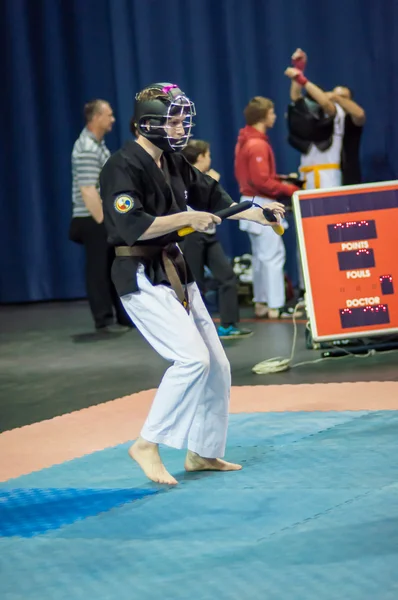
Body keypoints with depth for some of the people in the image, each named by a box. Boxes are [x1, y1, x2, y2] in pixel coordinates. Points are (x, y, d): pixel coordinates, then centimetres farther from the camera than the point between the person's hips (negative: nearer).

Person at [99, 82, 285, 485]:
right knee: (191, 359, -21)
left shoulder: (173, 162, 9)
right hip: (141, 278, -9)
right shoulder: (123, 168, -17)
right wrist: (185, 219, -23)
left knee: (216, 367, 10)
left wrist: (253, 213, 7)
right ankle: (147, 445, -11)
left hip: (175, 271, 9)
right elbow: (130, 226, -28)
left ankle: (202, 452, 23)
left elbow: (212, 197, 20)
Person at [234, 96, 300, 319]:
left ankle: (261, 303, 18)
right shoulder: (258, 145, -19)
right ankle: (275, 306, -9)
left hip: (252, 202, 10)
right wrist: (288, 189, -14)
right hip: (262, 204, -10)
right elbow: (262, 181, -23)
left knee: (261, 255, 14)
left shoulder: (245, 141, 12)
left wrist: (280, 179, 10)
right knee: (273, 254, -8)